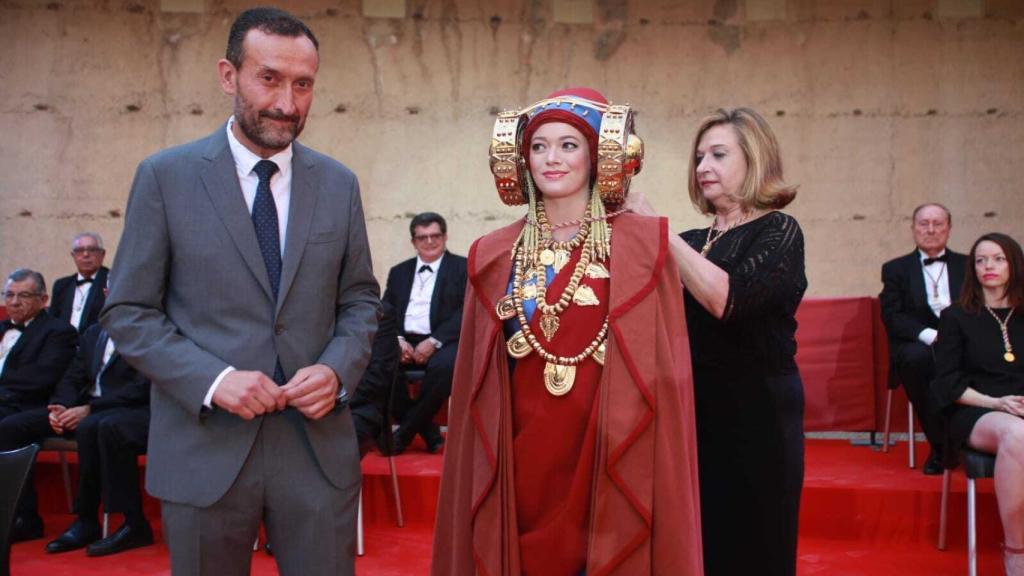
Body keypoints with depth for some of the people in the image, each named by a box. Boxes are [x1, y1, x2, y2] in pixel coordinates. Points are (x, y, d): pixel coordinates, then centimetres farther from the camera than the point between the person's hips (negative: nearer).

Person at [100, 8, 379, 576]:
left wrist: (338, 368, -9)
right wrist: (211, 378, -16)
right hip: (204, 449, -1)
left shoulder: (339, 183, 5)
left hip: (319, 445, 2)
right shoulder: (165, 176, -2)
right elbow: (128, 312, -2)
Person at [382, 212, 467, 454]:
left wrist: (433, 342, -17)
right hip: (404, 342, 4)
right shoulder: (399, 272, 22)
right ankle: (427, 430, -13)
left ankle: (405, 431, -16)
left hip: (443, 343, -3)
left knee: (445, 365, -38)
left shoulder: (463, 268, 9)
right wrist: (397, 339, -10)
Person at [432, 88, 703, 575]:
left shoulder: (642, 245, -3)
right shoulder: (493, 256, 5)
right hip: (520, 451, 2)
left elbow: (664, 368, -3)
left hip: (607, 453, -2)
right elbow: (478, 380, 7)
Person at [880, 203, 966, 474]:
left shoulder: (968, 266, 18)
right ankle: (940, 446, -22)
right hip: (917, 345, -1)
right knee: (917, 357, -36)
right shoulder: (895, 269, 13)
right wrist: (930, 335, -18)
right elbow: (892, 317, -1)